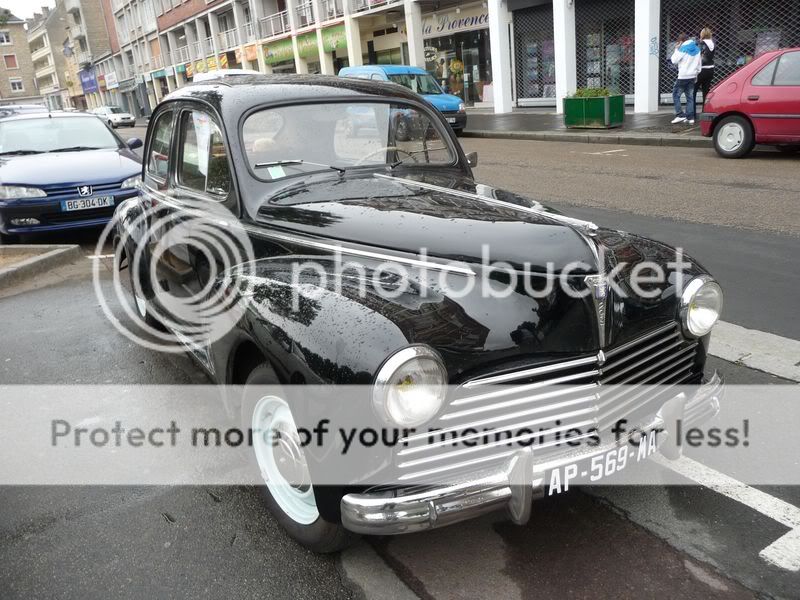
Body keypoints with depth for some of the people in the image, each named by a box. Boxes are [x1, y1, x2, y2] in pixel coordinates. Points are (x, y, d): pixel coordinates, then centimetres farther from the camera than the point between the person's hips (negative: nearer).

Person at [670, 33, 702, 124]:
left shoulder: (683, 48, -9)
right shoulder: (697, 48, 13)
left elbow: (674, 61, -10)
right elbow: (699, 63, 15)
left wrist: (676, 49, 1)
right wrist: (697, 72, 21)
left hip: (683, 76, -7)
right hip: (693, 76, 7)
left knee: (676, 95, 1)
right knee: (690, 97, 7)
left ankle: (680, 115, -8)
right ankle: (691, 117, 3)